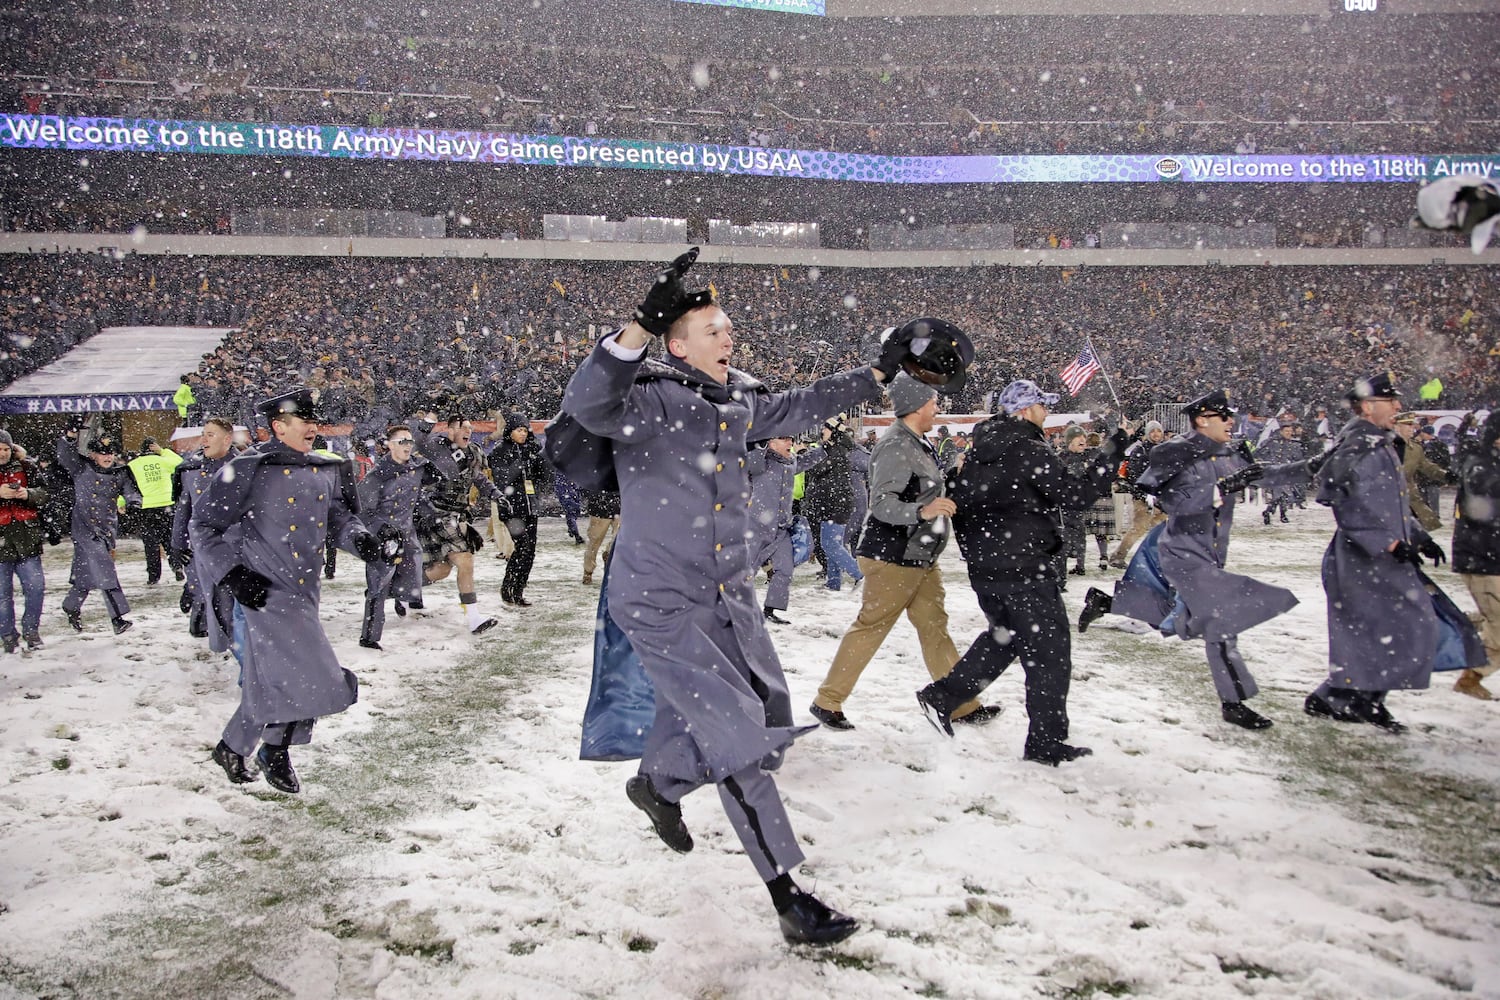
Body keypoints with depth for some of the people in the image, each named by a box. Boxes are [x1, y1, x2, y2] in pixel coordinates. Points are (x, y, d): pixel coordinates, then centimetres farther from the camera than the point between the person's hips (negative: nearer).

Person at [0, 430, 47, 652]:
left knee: (36, 586, 0)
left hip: (27, 537, 1)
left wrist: (28, 494, -13)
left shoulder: (26, 467, 7)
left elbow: (44, 493, 8)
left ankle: (31, 631, 16)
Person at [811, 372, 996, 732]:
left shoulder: (918, 444, 11)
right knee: (870, 628, -3)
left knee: (934, 626, 12)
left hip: (921, 557, 10)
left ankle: (962, 704, 18)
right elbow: (882, 504, -27)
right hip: (892, 557, -10)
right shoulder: (895, 447, -19)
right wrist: (922, 511, -40)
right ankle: (827, 701, 8)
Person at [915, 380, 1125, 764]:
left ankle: (942, 695, 18)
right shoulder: (1032, 452, -15)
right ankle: (1047, 743, 7)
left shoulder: (977, 453, 9)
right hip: (1025, 567, -8)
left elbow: (958, 500, 14)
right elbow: (1078, 493, -17)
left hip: (983, 567, 8)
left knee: (1003, 637, 25)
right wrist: (1110, 452, -8)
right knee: (1049, 651, 2)